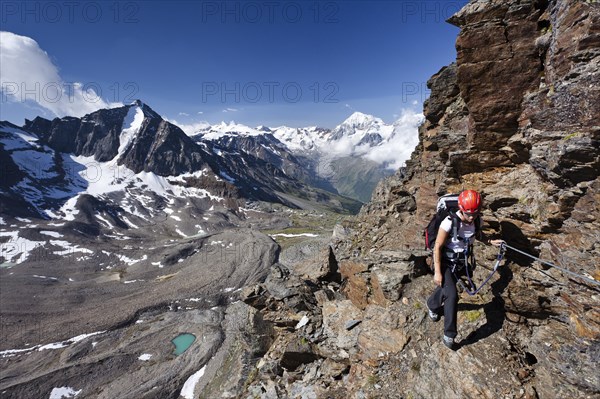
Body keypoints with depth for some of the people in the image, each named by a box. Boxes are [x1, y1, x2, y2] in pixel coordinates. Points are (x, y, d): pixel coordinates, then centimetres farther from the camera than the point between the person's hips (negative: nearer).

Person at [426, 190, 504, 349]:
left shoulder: (475, 221, -11)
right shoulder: (450, 222, -30)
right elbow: (437, 247, -23)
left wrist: (491, 241, -1)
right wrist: (437, 272, -23)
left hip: (460, 263, 6)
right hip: (445, 262, -6)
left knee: (446, 288, 23)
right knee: (452, 295, -19)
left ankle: (432, 305, 54)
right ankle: (449, 335, -5)